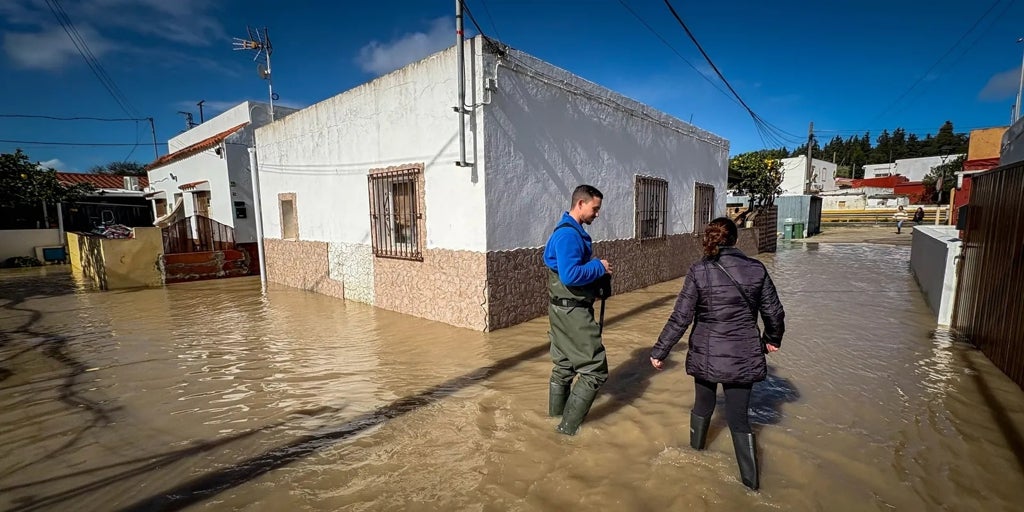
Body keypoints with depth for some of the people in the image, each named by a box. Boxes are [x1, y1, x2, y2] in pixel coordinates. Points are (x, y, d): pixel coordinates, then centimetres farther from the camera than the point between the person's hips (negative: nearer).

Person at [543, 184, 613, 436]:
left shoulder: (570, 230, 12)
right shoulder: (569, 234, -20)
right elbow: (571, 275, -29)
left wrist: (595, 286, 5)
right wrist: (599, 267, -15)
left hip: (563, 308, 10)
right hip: (573, 311, -10)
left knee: (565, 364, 21)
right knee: (595, 369, -1)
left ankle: (557, 413, 36)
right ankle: (570, 425, 9)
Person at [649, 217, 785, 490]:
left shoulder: (698, 271, -11)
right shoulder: (756, 269, -4)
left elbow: (680, 317, -12)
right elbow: (774, 312, 5)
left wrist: (659, 351, -4)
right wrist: (773, 339, 25)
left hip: (706, 354, -1)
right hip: (744, 356, 1)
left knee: (703, 406, 22)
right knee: (739, 417, 13)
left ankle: (696, 451, 45)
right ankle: (751, 481, 20)